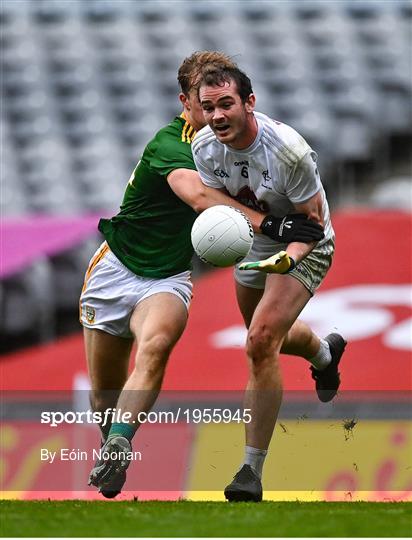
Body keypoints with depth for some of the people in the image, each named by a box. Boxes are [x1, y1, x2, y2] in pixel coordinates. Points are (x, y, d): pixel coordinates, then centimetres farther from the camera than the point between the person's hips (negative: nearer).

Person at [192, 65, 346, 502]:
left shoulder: (288, 151, -33)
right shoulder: (205, 146, -17)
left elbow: (313, 220, -22)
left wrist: (289, 256, -41)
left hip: (303, 248, -7)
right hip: (253, 248, 7)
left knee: (261, 342, -24)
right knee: (270, 338, 27)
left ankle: (252, 470, -19)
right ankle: (325, 354, 66)